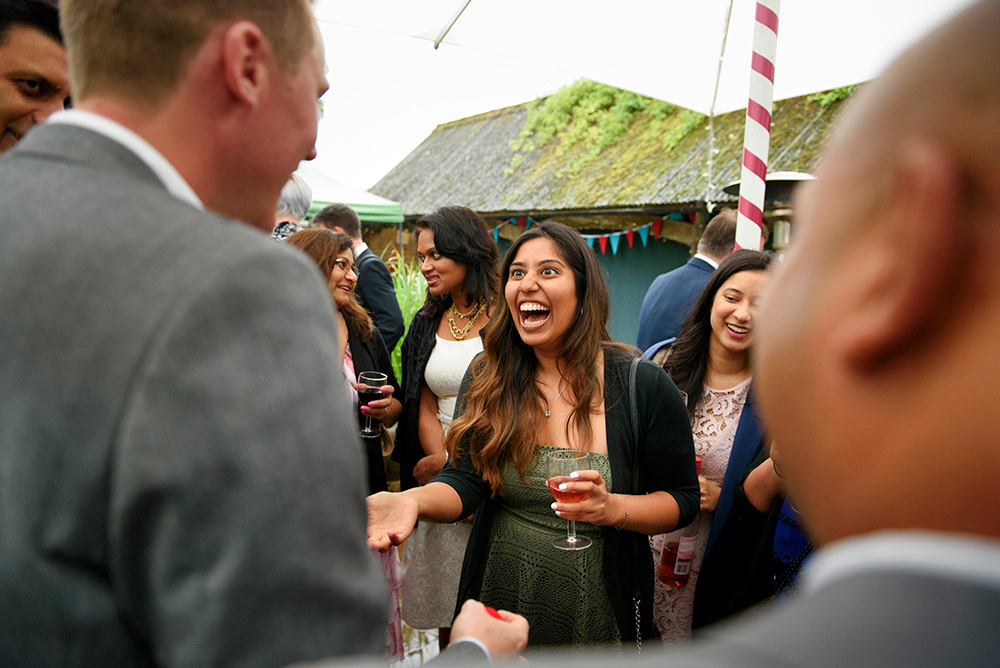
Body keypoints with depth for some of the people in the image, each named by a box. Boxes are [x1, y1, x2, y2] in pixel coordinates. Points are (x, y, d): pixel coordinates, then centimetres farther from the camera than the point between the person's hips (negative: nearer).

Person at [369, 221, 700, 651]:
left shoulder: (643, 386, -11)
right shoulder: (486, 379, -5)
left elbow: (683, 498, -6)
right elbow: (464, 482, -12)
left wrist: (614, 508, -24)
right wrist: (412, 500, -34)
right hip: (500, 597, 2)